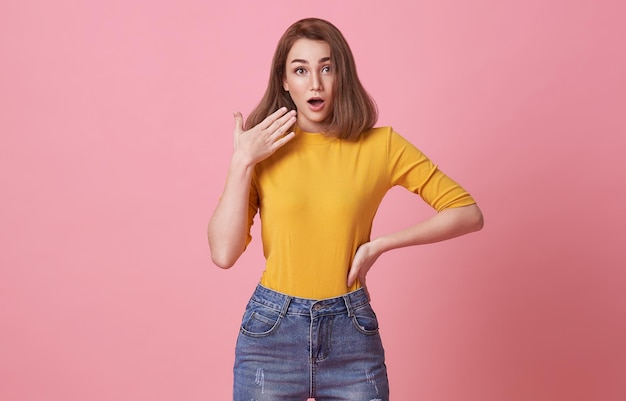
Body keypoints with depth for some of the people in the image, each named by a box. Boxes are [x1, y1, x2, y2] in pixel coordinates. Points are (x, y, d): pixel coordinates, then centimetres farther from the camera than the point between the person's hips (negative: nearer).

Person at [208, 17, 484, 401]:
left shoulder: (381, 145, -4)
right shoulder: (262, 148, -3)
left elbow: (468, 213, -4)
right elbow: (224, 253, -10)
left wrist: (380, 244, -10)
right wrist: (242, 163, -14)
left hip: (352, 332, 0)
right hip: (272, 330, 0)